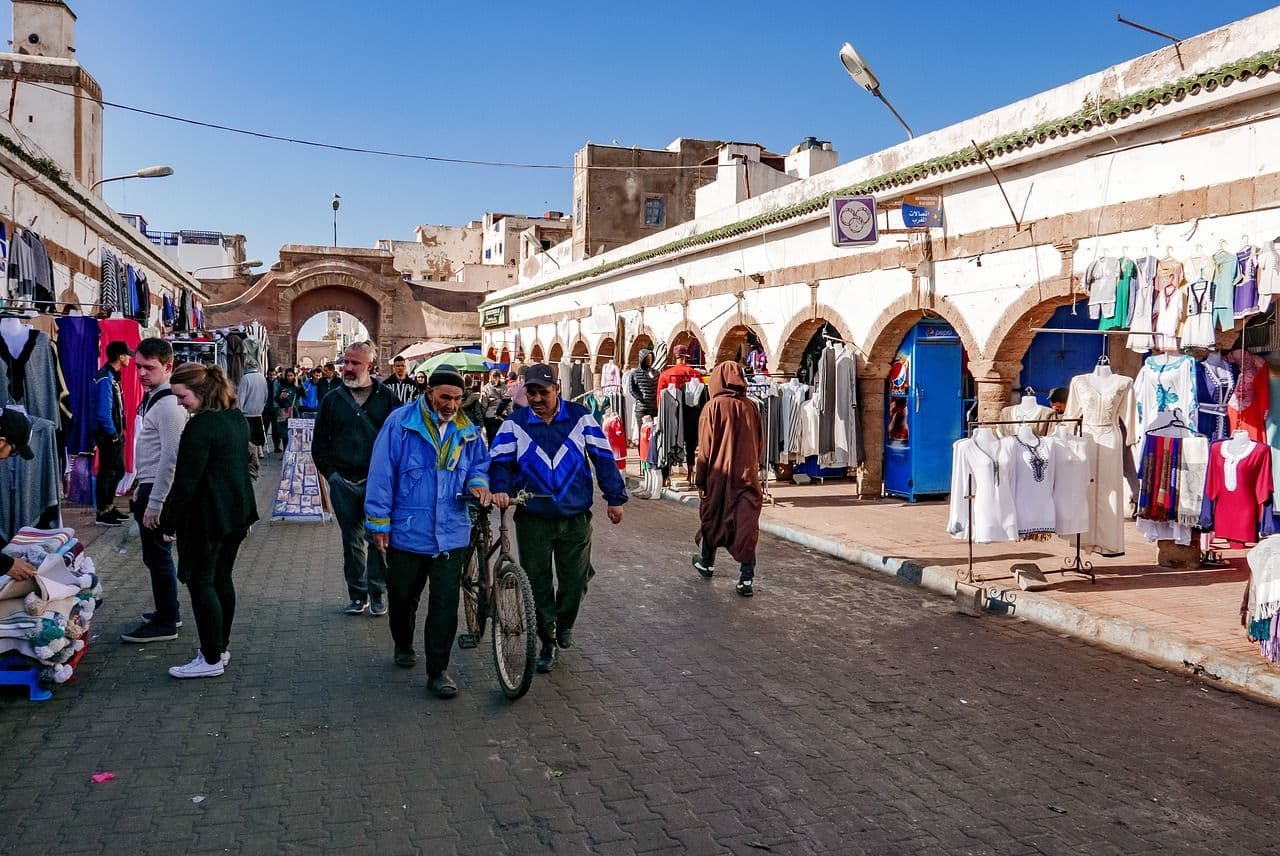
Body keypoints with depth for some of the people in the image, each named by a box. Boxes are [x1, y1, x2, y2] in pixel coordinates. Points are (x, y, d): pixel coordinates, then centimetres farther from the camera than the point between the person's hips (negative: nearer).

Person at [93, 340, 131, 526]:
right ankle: (102, 513, 6)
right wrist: (113, 434, -17)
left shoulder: (112, 376, 12)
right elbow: (103, 411, -23)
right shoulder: (105, 378, -18)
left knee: (118, 470, 17)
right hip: (108, 435, -10)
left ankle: (110, 507, 29)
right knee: (107, 472, -2)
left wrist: (119, 432, 12)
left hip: (115, 434, 10)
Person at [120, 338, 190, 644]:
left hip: (159, 490, -10)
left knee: (157, 555, -1)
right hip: (149, 486, 10)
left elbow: (170, 457, -23)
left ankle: (165, 624, 9)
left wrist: (154, 503, -22)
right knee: (157, 555, 19)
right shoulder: (151, 398, 12)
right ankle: (169, 612, 32)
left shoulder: (168, 404, -19)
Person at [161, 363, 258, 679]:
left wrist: (169, 519, -9)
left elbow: (186, 481, -19)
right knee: (221, 578, 16)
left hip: (207, 517, -9)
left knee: (201, 582, -1)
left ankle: (212, 659, 3)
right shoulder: (237, 418, 9)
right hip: (238, 511, 9)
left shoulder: (200, 426, -19)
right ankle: (220, 647, 25)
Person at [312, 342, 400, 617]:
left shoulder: (386, 397, 0)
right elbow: (319, 442, 13)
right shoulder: (333, 400, 7)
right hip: (344, 483, 3)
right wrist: (330, 473, 3)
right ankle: (358, 595, 19)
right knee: (352, 541, 9)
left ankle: (377, 593, 14)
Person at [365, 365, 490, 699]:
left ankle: (438, 671, 8)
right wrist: (379, 522, -8)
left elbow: (479, 463, 18)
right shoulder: (401, 422, -9)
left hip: (451, 533, 2)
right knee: (403, 597, 16)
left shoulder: (467, 430, 3)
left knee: (445, 603, -1)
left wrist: (478, 482, -6)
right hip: (407, 531, -2)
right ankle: (404, 645, 43)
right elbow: (382, 473, -8)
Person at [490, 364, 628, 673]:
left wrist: (615, 497, 2)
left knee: (575, 579, 8)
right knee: (537, 582, 6)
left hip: (575, 517, 0)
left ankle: (564, 624, 37)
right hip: (533, 519, 0)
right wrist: (500, 489, -22)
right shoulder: (515, 423, 0)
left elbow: (603, 456, 2)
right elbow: (500, 461, -1)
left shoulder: (579, 417, -2)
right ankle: (547, 641, 23)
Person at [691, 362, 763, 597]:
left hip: (718, 475, -2)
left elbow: (705, 447, -9)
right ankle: (747, 579, -5)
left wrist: (701, 479, -2)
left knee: (712, 519, 18)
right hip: (747, 476, 2)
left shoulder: (713, 407, -10)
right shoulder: (750, 407, 0)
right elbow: (760, 444, 8)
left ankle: (707, 562, 38)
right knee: (746, 526, 1)